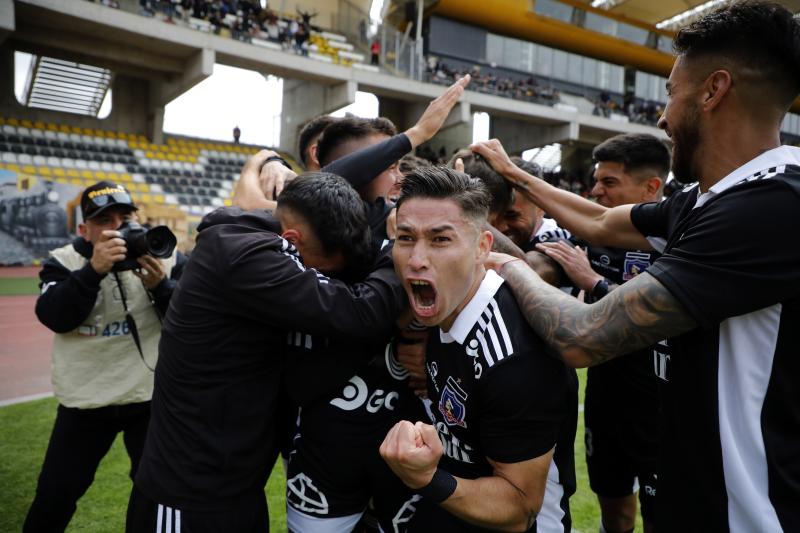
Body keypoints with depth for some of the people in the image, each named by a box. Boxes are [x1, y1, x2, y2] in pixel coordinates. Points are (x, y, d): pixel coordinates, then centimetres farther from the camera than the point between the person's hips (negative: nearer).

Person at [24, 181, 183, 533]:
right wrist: (94, 269, -30)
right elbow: (54, 317, -18)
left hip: (151, 398, 0)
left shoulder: (164, 257, -5)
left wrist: (161, 286, -27)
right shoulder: (64, 261, -3)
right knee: (54, 495, 15)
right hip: (83, 403, 1)